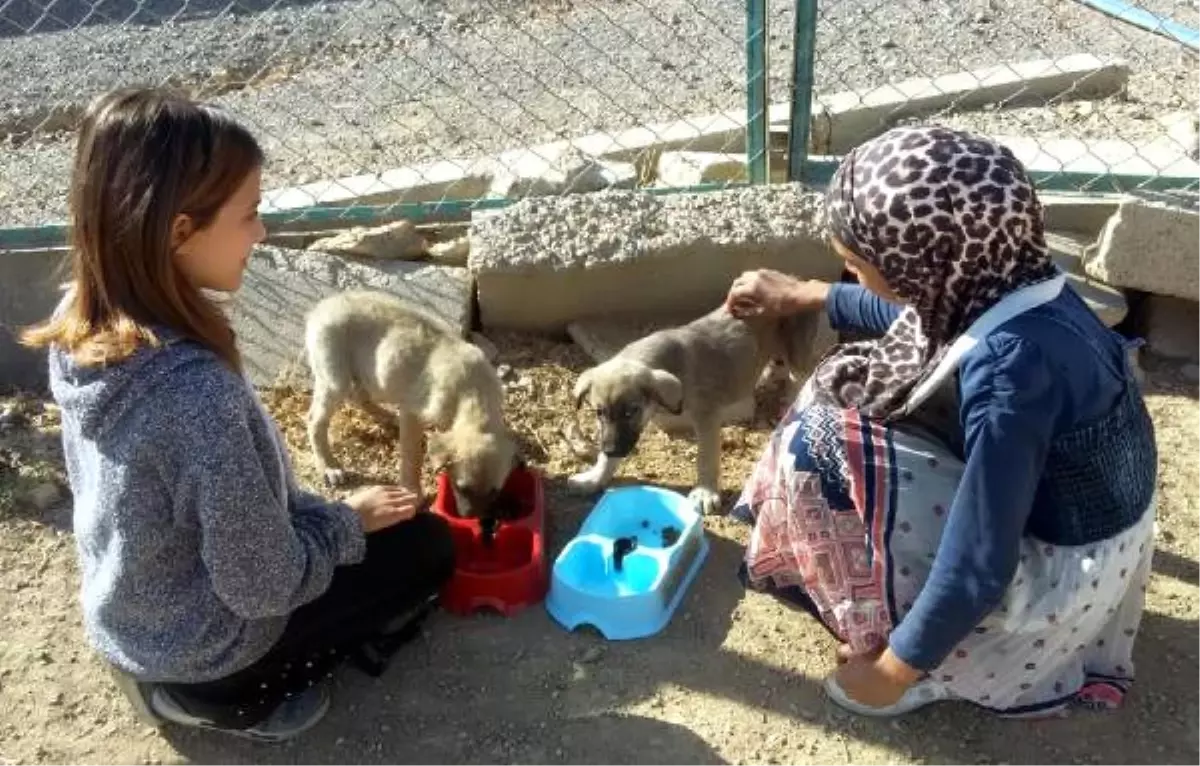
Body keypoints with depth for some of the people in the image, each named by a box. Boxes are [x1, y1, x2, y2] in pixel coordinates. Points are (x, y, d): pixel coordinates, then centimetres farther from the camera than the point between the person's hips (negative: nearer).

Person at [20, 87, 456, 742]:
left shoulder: (80, 321, -12)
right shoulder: (197, 391, -38)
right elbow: (263, 585, -27)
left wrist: (324, 509, 6)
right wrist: (348, 520, -8)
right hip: (202, 648, -7)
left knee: (320, 519, 28)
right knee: (425, 546, 8)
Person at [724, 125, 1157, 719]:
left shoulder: (1008, 365, -35)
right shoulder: (993, 279, -10)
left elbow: (978, 566, -30)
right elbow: (912, 316, 16)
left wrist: (894, 669, -16)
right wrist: (806, 296, 23)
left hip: (1058, 561, -8)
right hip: (1055, 496, 9)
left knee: (819, 452, -18)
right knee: (851, 384, 12)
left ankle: (886, 632, 1)